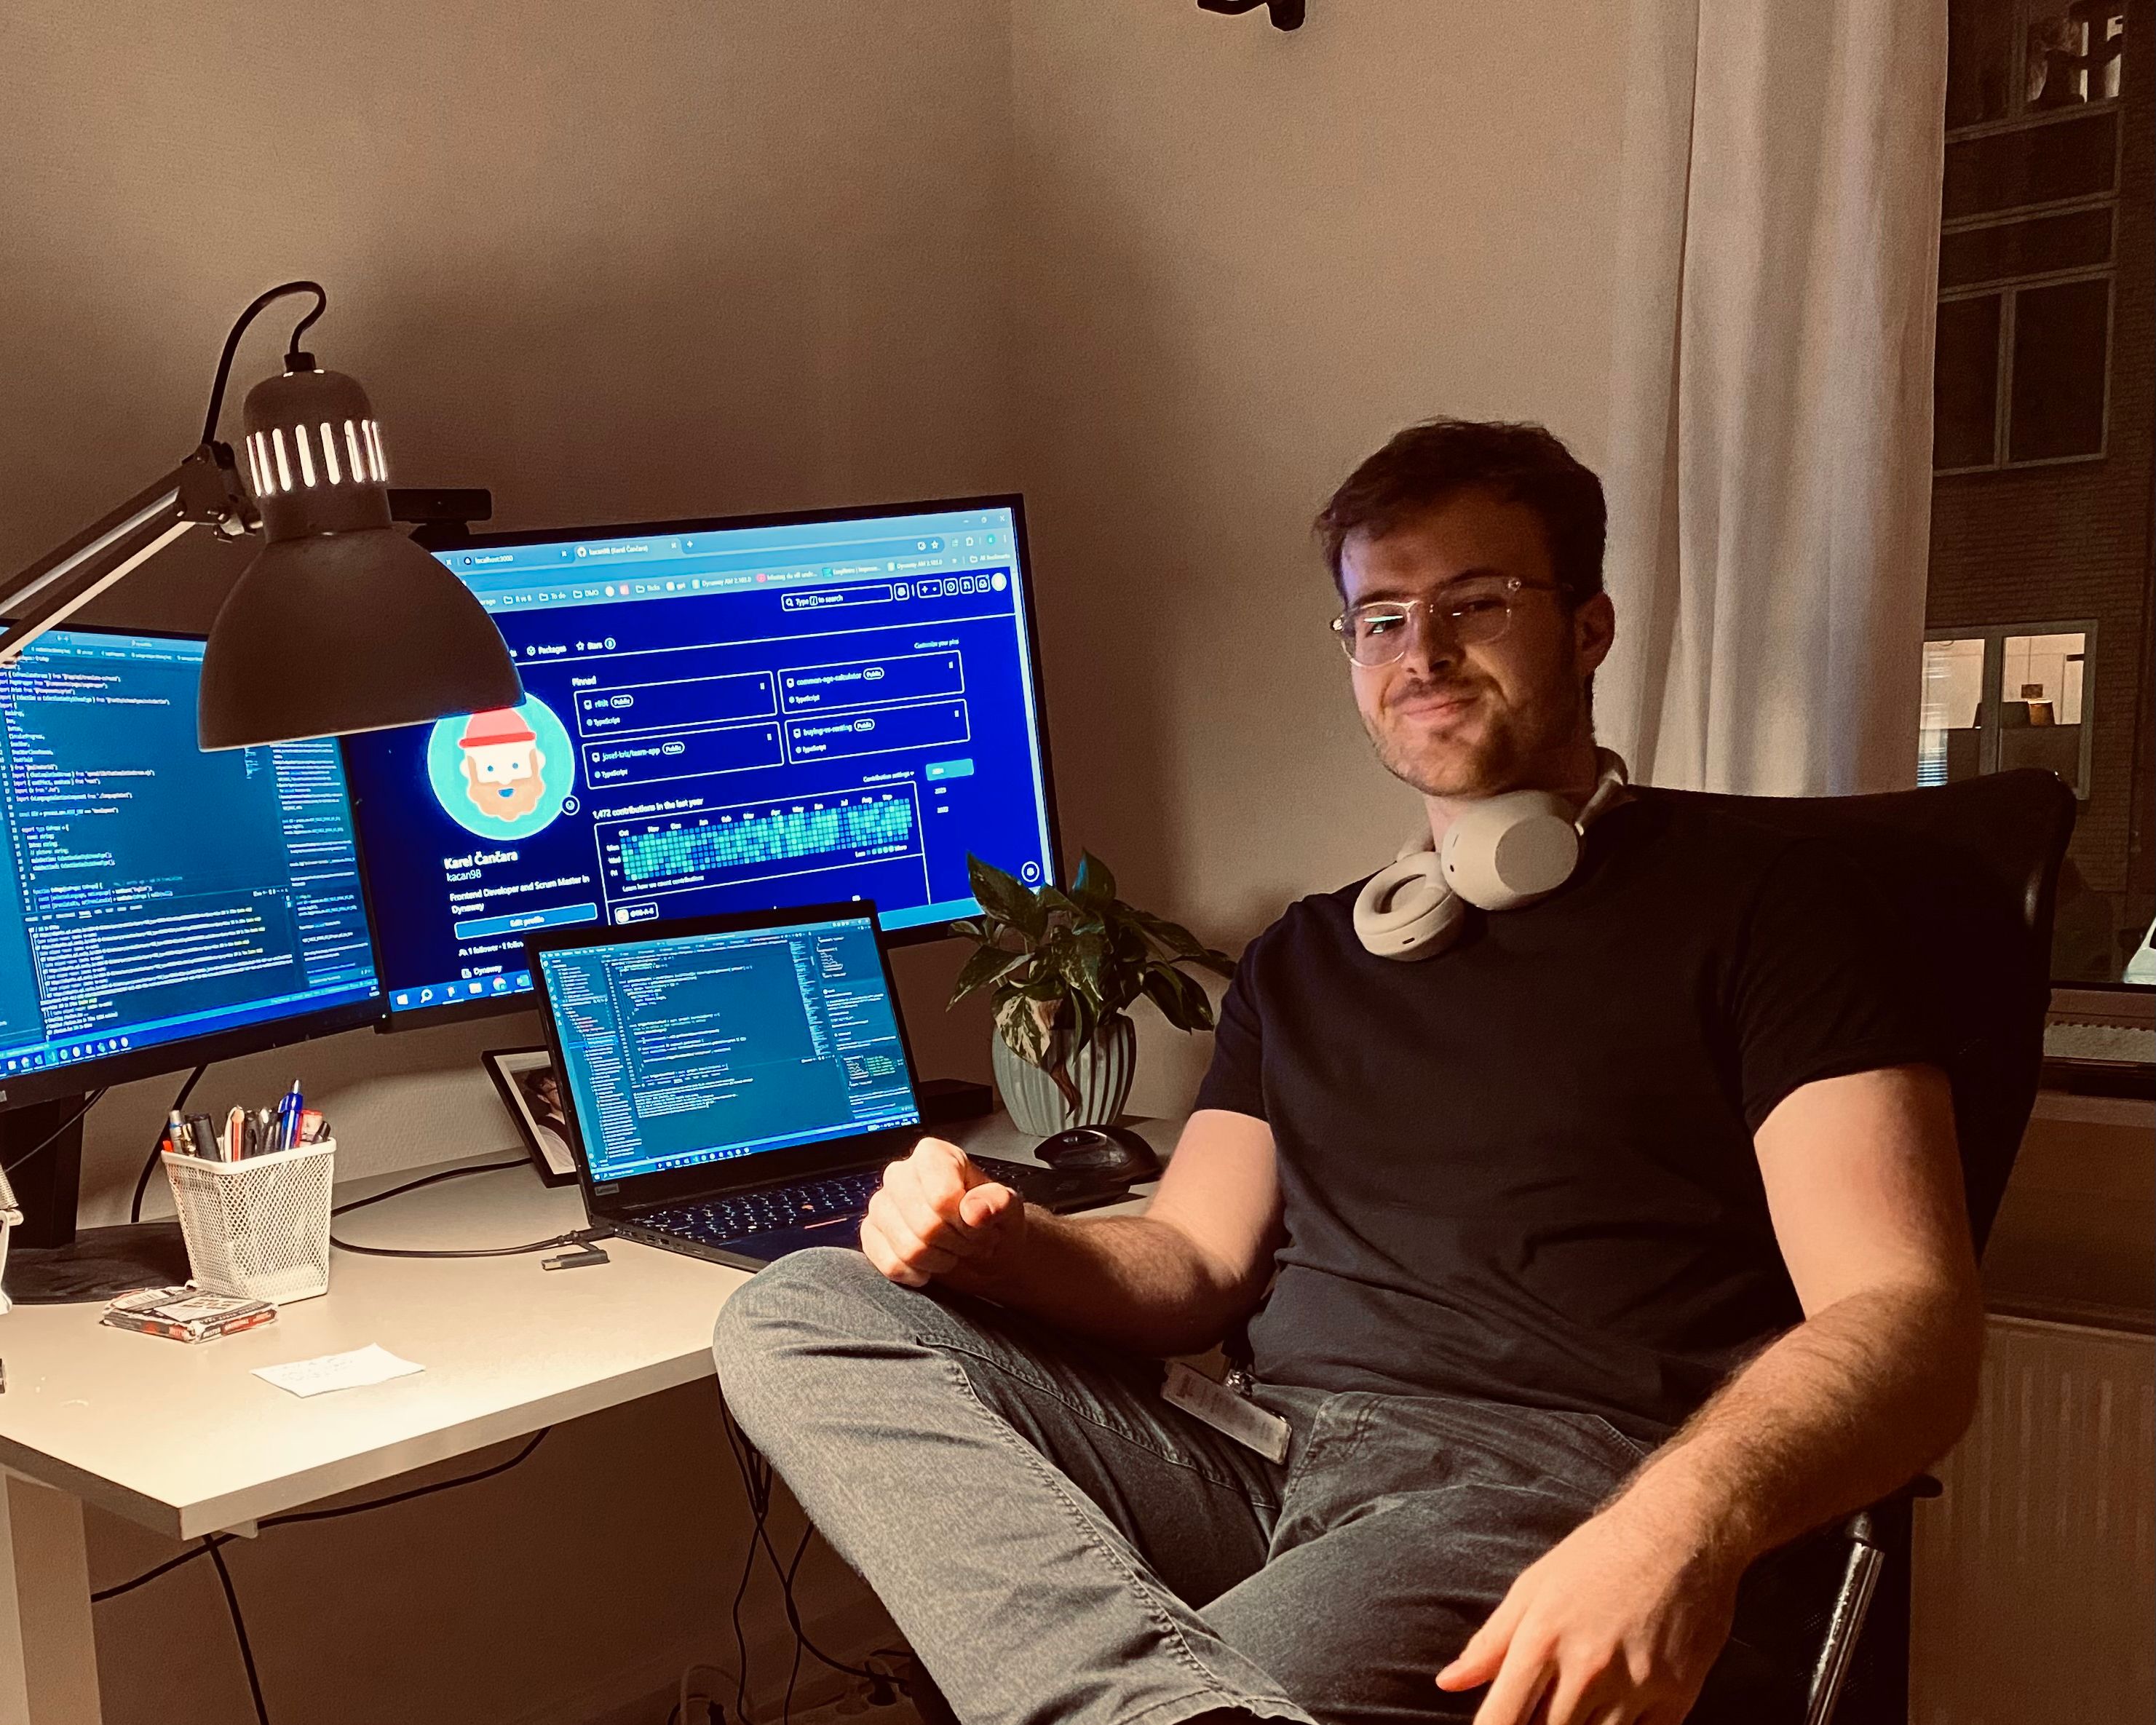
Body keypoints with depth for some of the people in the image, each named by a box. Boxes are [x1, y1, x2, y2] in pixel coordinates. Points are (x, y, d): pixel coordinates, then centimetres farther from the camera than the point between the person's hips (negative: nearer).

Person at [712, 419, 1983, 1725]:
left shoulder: (1762, 905, 4)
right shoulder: (1308, 957, 24)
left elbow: (1909, 1318, -7)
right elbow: (1195, 1260, 20)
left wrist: (1688, 1519, -29)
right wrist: (999, 1245, -4)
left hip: (1562, 1512, -8)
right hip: (1268, 1476, 9)